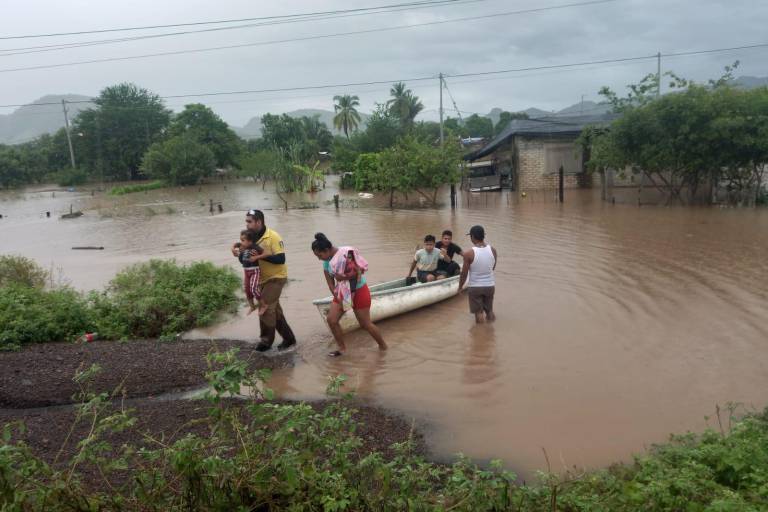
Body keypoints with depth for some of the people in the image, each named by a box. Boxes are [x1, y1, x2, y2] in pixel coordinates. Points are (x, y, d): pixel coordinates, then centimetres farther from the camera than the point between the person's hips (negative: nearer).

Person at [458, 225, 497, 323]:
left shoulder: (469, 254, -19)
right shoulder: (493, 250, -7)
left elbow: (464, 273, -10)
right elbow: (493, 268, 8)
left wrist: (460, 287, 5)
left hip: (475, 287, -3)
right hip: (490, 285, 3)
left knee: (478, 312, 11)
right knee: (489, 311, 23)